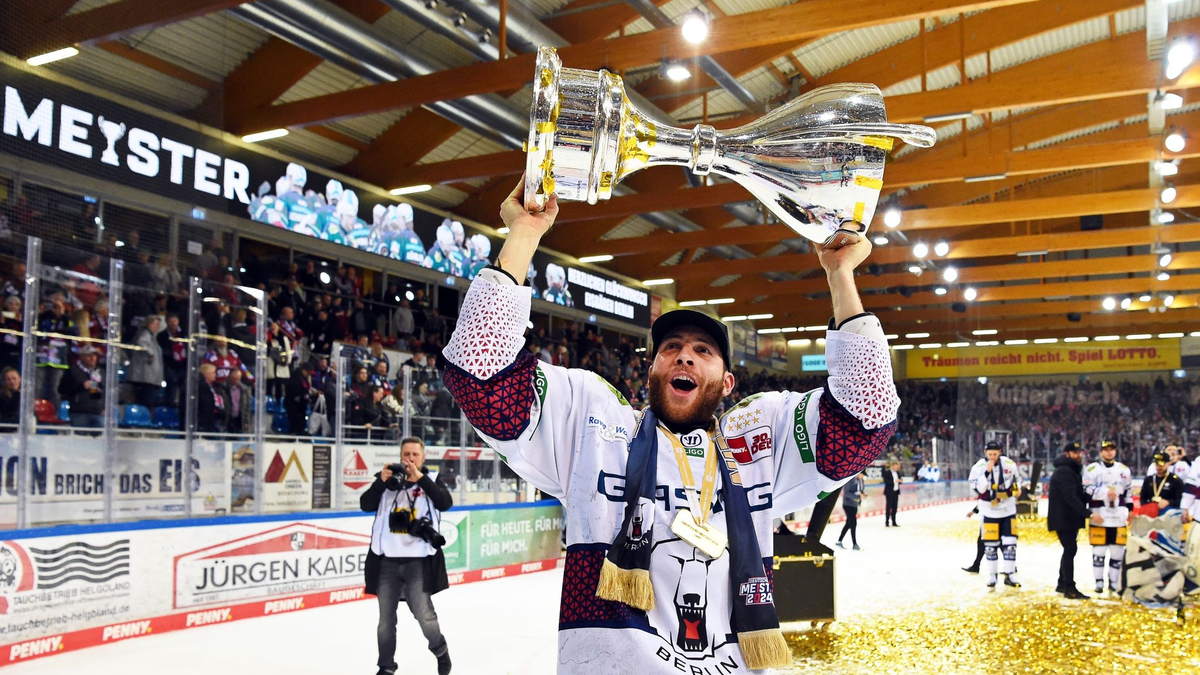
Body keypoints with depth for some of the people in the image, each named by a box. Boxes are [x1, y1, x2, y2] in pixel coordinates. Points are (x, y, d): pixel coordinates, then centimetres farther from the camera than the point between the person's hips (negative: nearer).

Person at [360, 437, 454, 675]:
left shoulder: (432, 479, 4)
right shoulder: (387, 478, 8)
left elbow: (446, 503, -13)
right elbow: (366, 505, -2)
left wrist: (420, 478, -19)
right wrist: (381, 481, -17)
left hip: (418, 560, -2)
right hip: (387, 559, 2)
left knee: (423, 613, -6)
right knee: (386, 618, 10)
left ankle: (441, 651, 21)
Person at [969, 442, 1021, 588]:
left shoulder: (1009, 464, -4)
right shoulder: (978, 467, -12)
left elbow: (1015, 479, 15)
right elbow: (978, 489, -21)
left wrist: (1017, 488, -4)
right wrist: (987, 472, -28)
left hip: (1007, 509, 2)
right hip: (989, 510, -2)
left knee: (1010, 543, 0)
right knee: (990, 545, 2)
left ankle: (1010, 575, 9)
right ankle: (992, 576, 14)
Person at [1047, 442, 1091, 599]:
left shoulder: (1072, 470, 17)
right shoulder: (1064, 472, -18)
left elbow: (1078, 494, 16)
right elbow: (1071, 497, -26)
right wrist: (1088, 514, -30)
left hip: (1069, 518, 11)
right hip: (1063, 519, -11)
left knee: (1069, 550, 16)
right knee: (1070, 550, -10)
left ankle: (1062, 584, 25)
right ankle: (1069, 589, -9)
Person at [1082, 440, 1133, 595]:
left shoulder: (1124, 469, 15)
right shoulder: (1092, 469, 0)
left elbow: (1129, 491, 19)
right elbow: (1087, 490, -9)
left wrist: (1130, 510, 15)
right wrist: (1105, 492, -20)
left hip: (1118, 516, 4)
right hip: (1099, 515, -3)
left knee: (1117, 551, 3)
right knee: (1099, 550, -1)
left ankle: (1114, 582, 12)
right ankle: (1099, 582, 6)